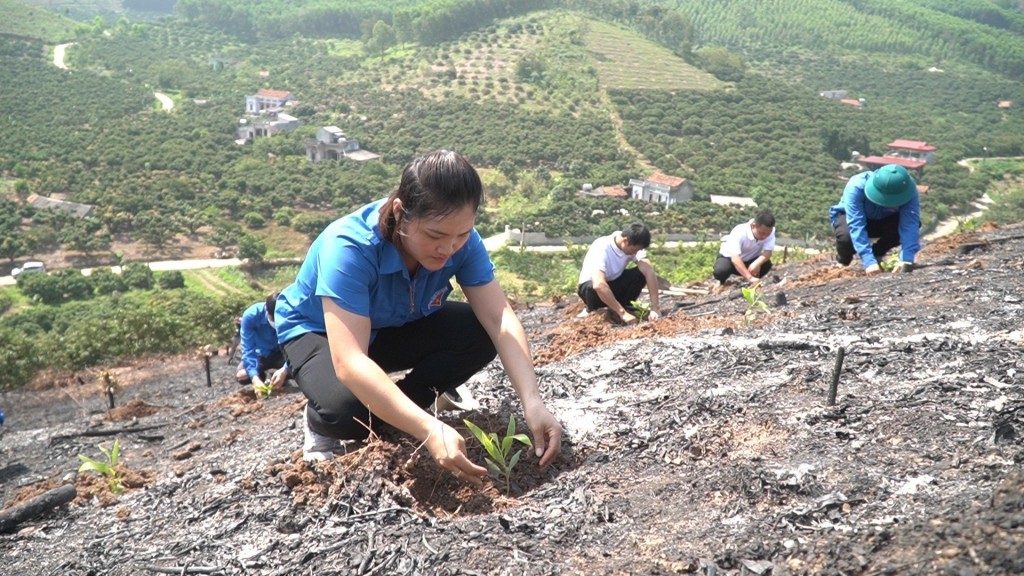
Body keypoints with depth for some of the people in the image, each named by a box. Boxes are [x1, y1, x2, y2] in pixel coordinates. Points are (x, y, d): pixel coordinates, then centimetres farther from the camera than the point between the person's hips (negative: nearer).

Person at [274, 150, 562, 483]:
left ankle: (392, 416, -4)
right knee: (346, 409, -36)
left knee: (480, 335, -21)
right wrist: (431, 431, -55)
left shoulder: (460, 240, -24)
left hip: (394, 329, 5)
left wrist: (532, 402, -41)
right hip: (316, 331, -5)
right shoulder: (349, 248, -38)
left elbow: (500, 320, -26)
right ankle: (320, 421, 1)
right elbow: (350, 363, -46)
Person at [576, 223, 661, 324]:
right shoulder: (601, 248, -34)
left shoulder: (634, 245, -17)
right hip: (592, 286, -4)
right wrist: (622, 313, -46)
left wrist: (654, 308, -36)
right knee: (593, 288, -40)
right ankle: (592, 313, -7)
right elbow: (599, 285, -46)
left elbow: (649, 271, -26)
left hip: (614, 283, 5)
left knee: (642, 273, -21)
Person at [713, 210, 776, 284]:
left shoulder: (769, 231, -23)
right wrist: (750, 277, -56)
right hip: (730, 257, -4)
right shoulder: (739, 232, -35)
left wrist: (757, 263, -52)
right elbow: (735, 258, -45)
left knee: (767, 264, -26)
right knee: (720, 271, -34)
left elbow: (768, 252, -29)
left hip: (750, 259, 4)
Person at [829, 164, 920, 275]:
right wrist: (869, 261, -53)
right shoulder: (856, 187, -39)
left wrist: (906, 259, -51)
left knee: (913, 222, -27)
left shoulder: (908, 190, -31)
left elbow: (910, 224, -38)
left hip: (883, 219, 3)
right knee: (846, 237, -38)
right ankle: (843, 260, 1)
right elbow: (856, 226, -45)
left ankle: (877, 253, 1)